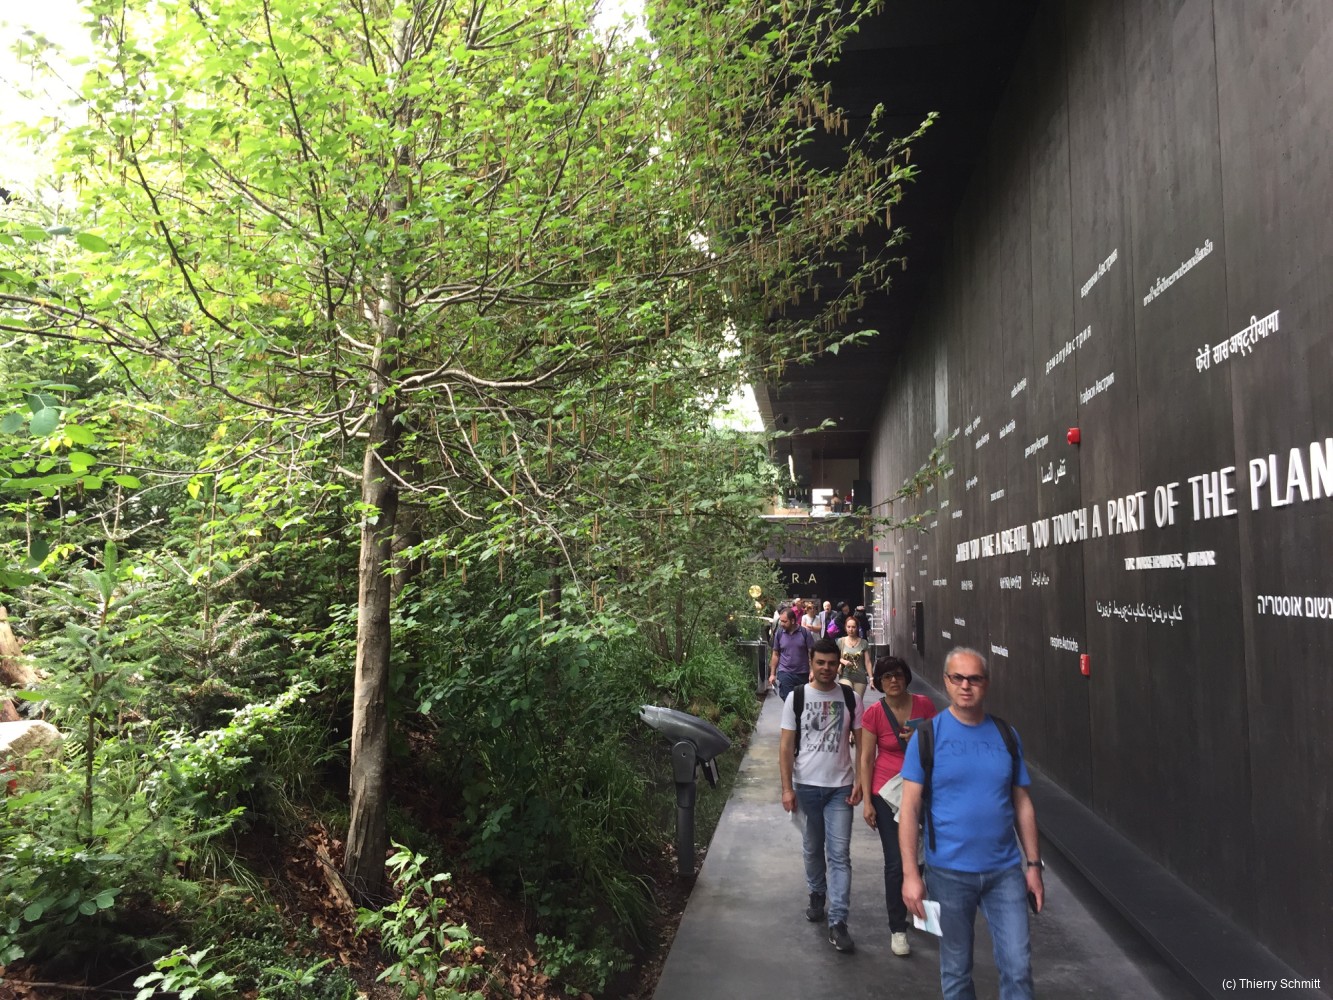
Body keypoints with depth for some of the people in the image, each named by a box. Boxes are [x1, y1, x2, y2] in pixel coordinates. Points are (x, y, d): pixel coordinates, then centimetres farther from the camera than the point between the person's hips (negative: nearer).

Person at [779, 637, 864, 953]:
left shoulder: (850, 699, 0)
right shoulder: (796, 697, -3)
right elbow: (786, 746, -3)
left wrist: (859, 782, -9)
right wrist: (787, 788, -7)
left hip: (840, 787, 0)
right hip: (806, 785, 1)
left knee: (839, 854, -4)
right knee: (813, 848, 16)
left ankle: (837, 923, -1)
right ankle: (817, 894, 40)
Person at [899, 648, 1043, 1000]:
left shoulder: (1006, 734, 3)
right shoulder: (928, 735, -7)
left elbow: (1022, 804, 9)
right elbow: (909, 809, -7)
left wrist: (1033, 865, 7)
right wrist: (910, 874, -12)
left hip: (1006, 871, 2)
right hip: (949, 873, -2)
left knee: (1018, 967, 3)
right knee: (956, 970, 12)